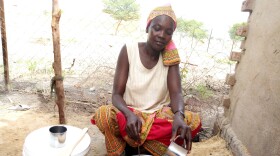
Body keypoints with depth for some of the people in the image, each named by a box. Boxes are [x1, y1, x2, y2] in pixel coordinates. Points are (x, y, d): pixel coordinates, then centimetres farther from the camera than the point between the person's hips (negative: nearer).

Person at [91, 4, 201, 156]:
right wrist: (130, 115, -35)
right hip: (129, 113, -2)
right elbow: (116, 95, -14)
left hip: (160, 115, 3)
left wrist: (179, 116, -38)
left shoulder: (171, 55, -4)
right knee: (103, 115, -32)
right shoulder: (129, 50, -11)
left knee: (193, 120, -22)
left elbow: (176, 93, -15)